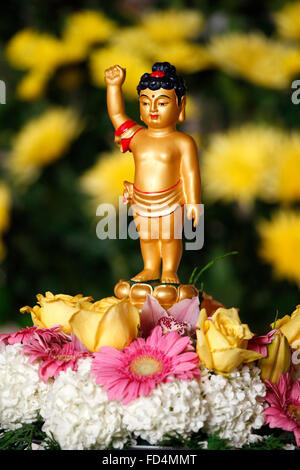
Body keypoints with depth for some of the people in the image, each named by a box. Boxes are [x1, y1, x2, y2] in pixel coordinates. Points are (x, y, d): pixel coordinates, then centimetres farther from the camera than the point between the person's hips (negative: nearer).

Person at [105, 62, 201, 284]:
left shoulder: (183, 142, -9)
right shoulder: (136, 137, 3)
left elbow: (190, 174, -10)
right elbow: (117, 114, 4)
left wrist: (193, 202, -13)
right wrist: (113, 86, -4)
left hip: (172, 201, -4)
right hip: (142, 202, 5)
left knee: (170, 236, 6)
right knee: (146, 237, 16)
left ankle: (170, 270, 22)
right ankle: (150, 269, 32)